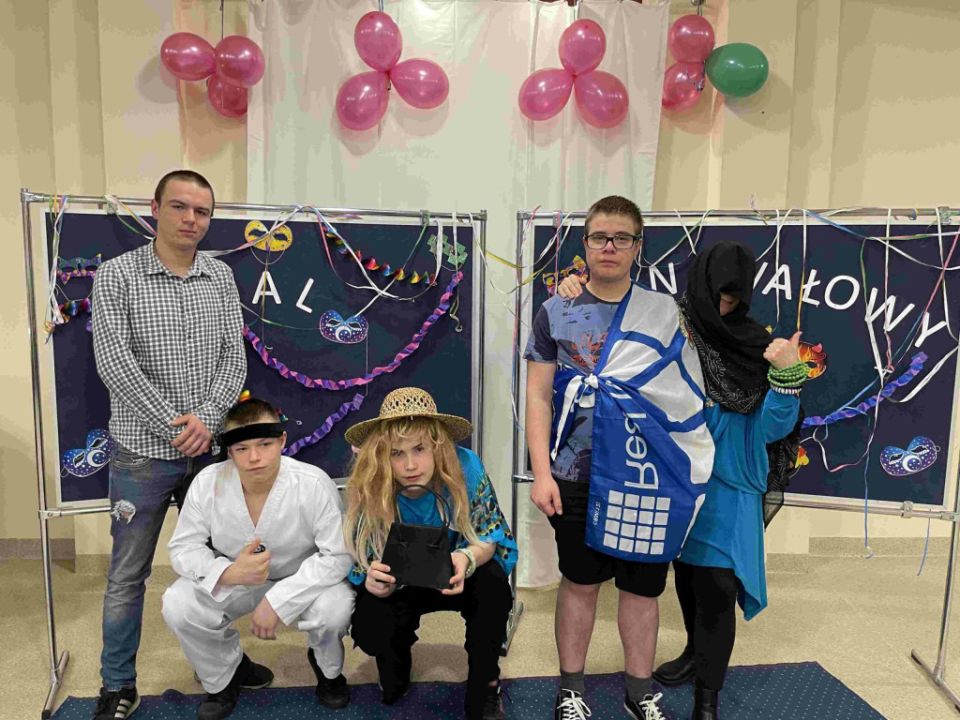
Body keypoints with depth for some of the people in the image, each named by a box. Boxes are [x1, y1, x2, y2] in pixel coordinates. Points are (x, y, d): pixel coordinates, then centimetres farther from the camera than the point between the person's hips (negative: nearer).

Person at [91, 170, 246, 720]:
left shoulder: (221, 277, 5)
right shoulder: (117, 275, -6)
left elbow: (234, 359, 1)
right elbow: (114, 363, -13)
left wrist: (207, 418, -13)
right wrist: (173, 428, -16)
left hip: (209, 449, 3)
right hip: (143, 453, -3)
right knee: (128, 575, 7)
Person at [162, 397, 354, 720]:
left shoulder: (314, 484, -29)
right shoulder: (207, 483, -21)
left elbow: (338, 556, -25)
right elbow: (183, 549, -12)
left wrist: (277, 600, -32)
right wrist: (229, 573, -33)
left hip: (302, 580, -2)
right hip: (232, 581, 3)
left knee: (335, 606, -32)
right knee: (177, 606, -22)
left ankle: (328, 666, 9)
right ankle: (224, 676, 11)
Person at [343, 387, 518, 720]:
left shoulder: (465, 467, -27)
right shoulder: (366, 488, -26)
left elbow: (492, 535, -16)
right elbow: (358, 562, -15)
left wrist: (468, 558, -40)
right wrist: (372, 580, -40)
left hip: (454, 578, 0)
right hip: (398, 587, 0)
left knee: (492, 583, -32)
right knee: (370, 630, -28)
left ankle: (484, 688, -5)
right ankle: (395, 674, 13)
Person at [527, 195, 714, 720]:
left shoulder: (664, 313, 4)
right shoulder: (556, 314, 1)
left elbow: (686, 396, 8)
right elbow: (539, 397, -2)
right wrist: (541, 472, -8)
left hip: (647, 476, 1)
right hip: (576, 476, -1)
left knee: (642, 584, 12)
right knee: (580, 582, 11)